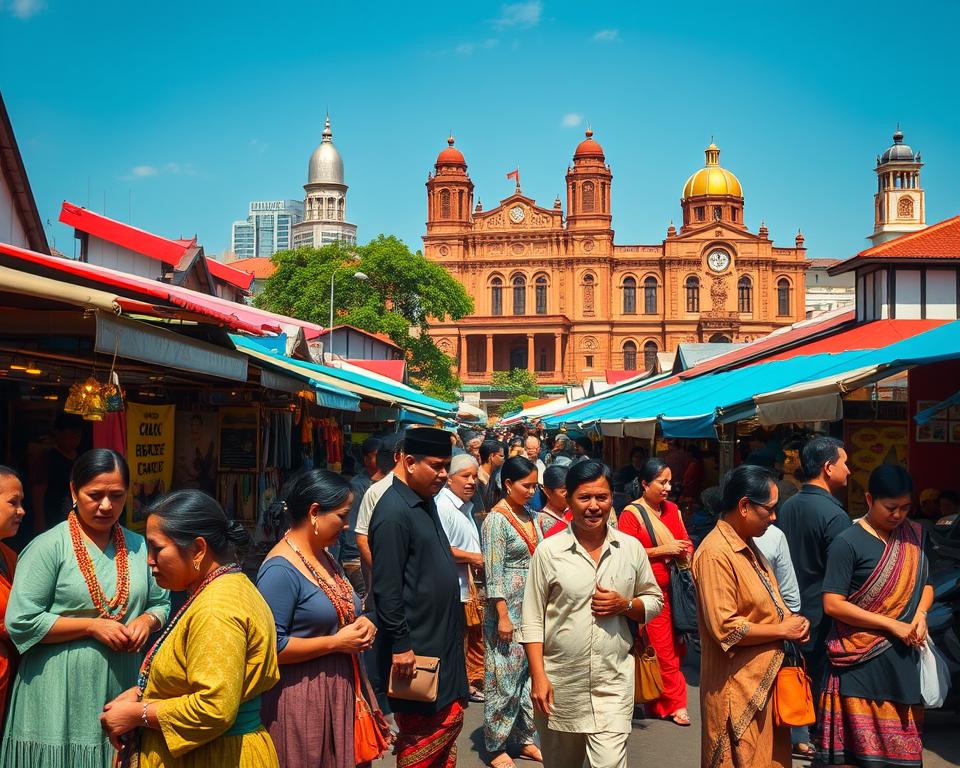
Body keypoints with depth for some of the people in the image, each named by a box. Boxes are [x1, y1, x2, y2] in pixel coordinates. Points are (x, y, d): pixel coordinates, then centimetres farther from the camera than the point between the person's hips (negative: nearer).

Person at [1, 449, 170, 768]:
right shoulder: (49, 547, -7)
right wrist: (92, 626, -14)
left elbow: (161, 603, 17)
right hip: (61, 700, -4)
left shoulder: (139, 547, 8)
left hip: (123, 689, 4)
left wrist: (148, 620, -5)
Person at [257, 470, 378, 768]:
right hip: (300, 697, -9)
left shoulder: (324, 556, 11)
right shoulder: (280, 570, -19)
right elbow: (271, 646, -24)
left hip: (339, 692, 9)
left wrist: (361, 624, 3)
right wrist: (336, 642, -19)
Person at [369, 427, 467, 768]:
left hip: (442, 640, 9)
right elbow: (386, 589, -21)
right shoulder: (394, 512, -19)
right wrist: (400, 646, -21)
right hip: (415, 647, -9)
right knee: (422, 739, 2)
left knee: (448, 721, 16)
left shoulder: (425, 501, 9)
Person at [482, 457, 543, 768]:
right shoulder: (496, 520, -11)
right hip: (509, 608, -7)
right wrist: (503, 616, -17)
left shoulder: (531, 515, 9)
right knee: (505, 678, 1)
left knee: (529, 673, 12)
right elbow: (494, 573, -14)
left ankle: (524, 737, 24)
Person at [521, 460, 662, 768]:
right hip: (560, 683, 0)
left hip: (614, 682, 0)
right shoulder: (549, 550, -4)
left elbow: (655, 601, 12)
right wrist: (538, 677, -9)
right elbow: (533, 619, -3)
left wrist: (625, 605, -9)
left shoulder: (631, 548, 2)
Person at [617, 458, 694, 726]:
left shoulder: (672, 510, 12)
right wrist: (662, 550, -14)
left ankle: (657, 702, 15)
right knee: (661, 647, -4)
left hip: (674, 586, 6)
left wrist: (684, 551, -2)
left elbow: (686, 542, 20)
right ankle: (674, 702, 7)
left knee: (674, 644, 4)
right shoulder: (631, 513, -6)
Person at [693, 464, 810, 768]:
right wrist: (782, 630, -14)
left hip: (765, 676, 9)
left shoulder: (747, 545, 12)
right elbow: (725, 628, -24)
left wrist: (790, 620, 2)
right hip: (739, 685, -9)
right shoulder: (716, 553, -20)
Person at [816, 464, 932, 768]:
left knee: (901, 743, 9)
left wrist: (921, 612, -3)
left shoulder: (913, 536, 8)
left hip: (903, 658, 5)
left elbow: (925, 584, 19)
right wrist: (891, 624, -15)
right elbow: (832, 604, -14)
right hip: (862, 660, -5)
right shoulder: (848, 543, -11)